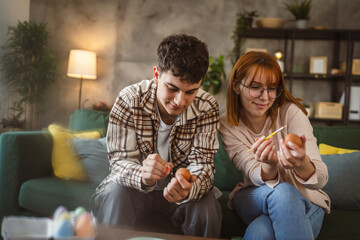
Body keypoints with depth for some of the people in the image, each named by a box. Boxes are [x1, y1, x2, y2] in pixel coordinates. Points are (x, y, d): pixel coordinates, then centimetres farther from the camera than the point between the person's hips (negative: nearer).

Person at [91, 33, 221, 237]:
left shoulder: (207, 108, -15)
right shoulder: (129, 100, -19)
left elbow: (202, 163, -19)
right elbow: (120, 161, -20)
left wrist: (188, 189, -44)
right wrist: (143, 176, -45)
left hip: (178, 185, 1)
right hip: (135, 183, -1)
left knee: (206, 205, -29)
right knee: (116, 194, -33)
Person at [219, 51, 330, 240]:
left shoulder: (291, 112, -14)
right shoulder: (227, 124, -8)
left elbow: (320, 179, -22)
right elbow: (256, 177, -15)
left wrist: (302, 164, -47)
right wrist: (271, 165, -40)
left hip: (305, 201, -2)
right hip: (254, 199, 2)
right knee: (282, 191, -34)